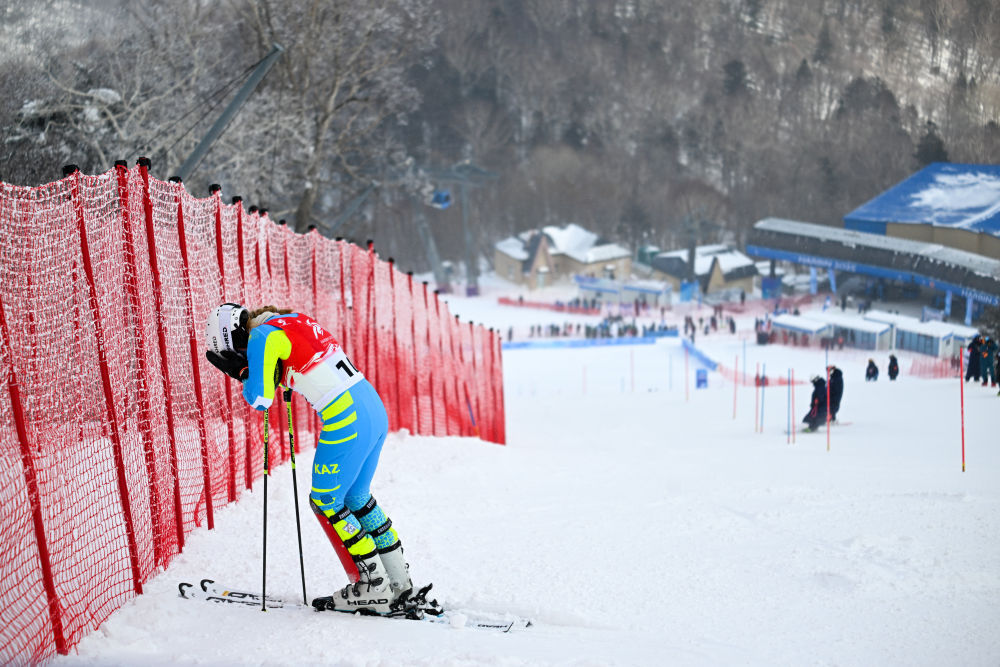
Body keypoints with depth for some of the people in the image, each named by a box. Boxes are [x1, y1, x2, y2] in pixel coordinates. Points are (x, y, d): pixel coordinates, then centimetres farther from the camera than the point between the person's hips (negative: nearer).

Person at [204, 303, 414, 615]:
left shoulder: (262, 336, -8)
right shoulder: (294, 320, 18)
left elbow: (260, 400, -9)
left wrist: (241, 371, 7)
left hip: (346, 421, -9)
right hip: (375, 408, 9)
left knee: (325, 503, 8)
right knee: (356, 498, 21)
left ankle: (372, 589, 10)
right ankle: (398, 582, 26)